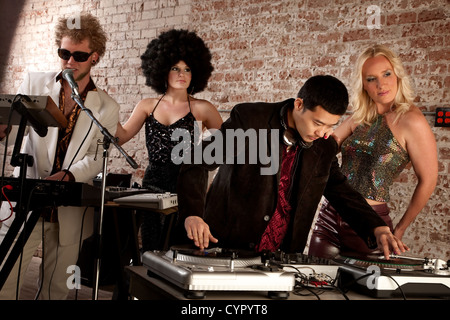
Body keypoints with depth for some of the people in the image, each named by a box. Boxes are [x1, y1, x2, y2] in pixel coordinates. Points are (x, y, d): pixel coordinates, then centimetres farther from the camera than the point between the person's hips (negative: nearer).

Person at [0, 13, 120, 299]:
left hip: (71, 211, 1)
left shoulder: (107, 107, 5)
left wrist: (68, 176, -20)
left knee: (57, 287, 7)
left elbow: (98, 157, -2)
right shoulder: (35, 84, 7)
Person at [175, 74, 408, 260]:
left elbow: (341, 192, 17)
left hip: (281, 259, 5)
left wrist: (377, 229, 0)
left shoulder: (325, 148, 5)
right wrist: (192, 215, -25)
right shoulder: (248, 119, -9)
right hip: (222, 247, -4)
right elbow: (197, 164, -9)